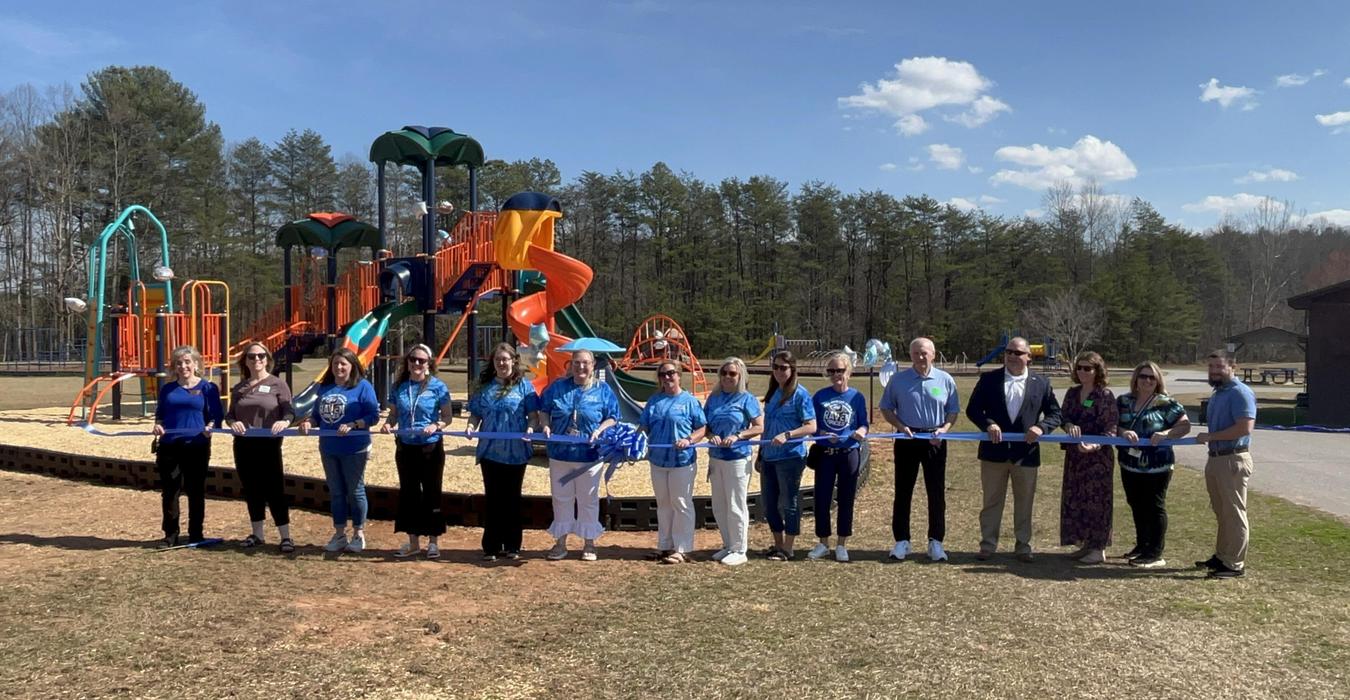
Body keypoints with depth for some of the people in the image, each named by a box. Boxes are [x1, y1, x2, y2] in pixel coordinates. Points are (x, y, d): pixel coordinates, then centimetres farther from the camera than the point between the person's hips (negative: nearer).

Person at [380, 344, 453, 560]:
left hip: (431, 447, -4)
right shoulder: (398, 386, 4)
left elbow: (447, 417, -3)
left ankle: (433, 541, 15)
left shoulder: (437, 386, -7)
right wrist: (388, 424, -10)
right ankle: (413, 541, 22)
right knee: (408, 493, 10)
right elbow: (394, 414, 11)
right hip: (405, 447, 4)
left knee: (431, 493, 4)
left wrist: (436, 425, -22)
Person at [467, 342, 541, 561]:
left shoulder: (524, 386, 0)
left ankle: (512, 546, 17)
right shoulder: (485, 386, 9)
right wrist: (472, 426, -8)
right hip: (490, 452, 2)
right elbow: (475, 414, 13)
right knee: (492, 499, 7)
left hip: (515, 452, -2)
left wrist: (530, 429, -21)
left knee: (512, 498, 7)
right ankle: (491, 547, 14)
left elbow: (533, 414, -1)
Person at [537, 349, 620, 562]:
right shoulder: (557, 387, 4)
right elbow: (543, 410, 11)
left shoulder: (603, 390, 0)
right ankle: (560, 542, 22)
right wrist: (546, 425, -8)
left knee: (588, 500, 8)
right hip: (560, 454, 2)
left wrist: (599, 431, -17)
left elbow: (612, 418, 1)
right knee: (561, 498, 10)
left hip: (590, 455, -2)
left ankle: (589, 543, 20)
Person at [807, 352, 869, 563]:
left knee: (846, 499, 6)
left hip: (849, 453, 0)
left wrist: (860, 432, -19)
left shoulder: (857, 397, 1)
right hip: (825, 453, 1)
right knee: (822, 498, 3)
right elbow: (811, 425, 2)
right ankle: (823, 543, 18)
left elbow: (864, 424, 2)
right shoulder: (820, 396, 1)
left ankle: (842, 545, 18)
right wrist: (822, 434, -16)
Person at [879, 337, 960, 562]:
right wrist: (900, 426, -11)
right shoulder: (898, 380, 0)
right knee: (903, 491, 5)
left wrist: (944, 428, -11)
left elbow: (953, 410, 7)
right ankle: (901, 541, 13)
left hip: (935, 441, 0)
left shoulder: (945, 380, 2)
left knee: (937, 492, 4)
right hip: (907, 440, 0)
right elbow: (886, 408, 6)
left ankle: (936, 542, 14)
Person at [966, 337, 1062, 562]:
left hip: (1026, 452, 1)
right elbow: (972, 409, 1)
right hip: (994, 450, 0)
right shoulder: (988, 379, 2)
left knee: (1024, 503, 10)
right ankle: (988, 544, 18)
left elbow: (1055, 414, 5)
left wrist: (1041, 427, -15)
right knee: (991, 501, 8)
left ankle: (1023, 546, 22)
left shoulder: (1041, 383, 4)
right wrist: (988, 424, -17)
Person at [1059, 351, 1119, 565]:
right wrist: (1069, 425, -20)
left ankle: (1099, 549, 10)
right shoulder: (1072, 393, 9)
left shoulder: (1105, 396, -8)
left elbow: (1110, 429, -11)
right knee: (1075, 499, 10)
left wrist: (1094, 446, -27)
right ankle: (1086, 544, 23)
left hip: (1097, 457, -6)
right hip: (1074, 456, 6)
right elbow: (1063, 416, 4)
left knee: (1095, 500, -1)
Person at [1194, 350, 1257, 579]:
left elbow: (1245, 427, -23)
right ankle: (1222, 556, 27)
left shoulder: (1240, 393, -14)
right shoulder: (1217, 394, 16)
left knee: (1234, 513, -3)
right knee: (1222, 512, 17)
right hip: (1216, 458, 9)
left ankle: (1235, 564, 3)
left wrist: (1210, 436, -18)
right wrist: (1207, 438, 9)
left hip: (1233, 460, -9)